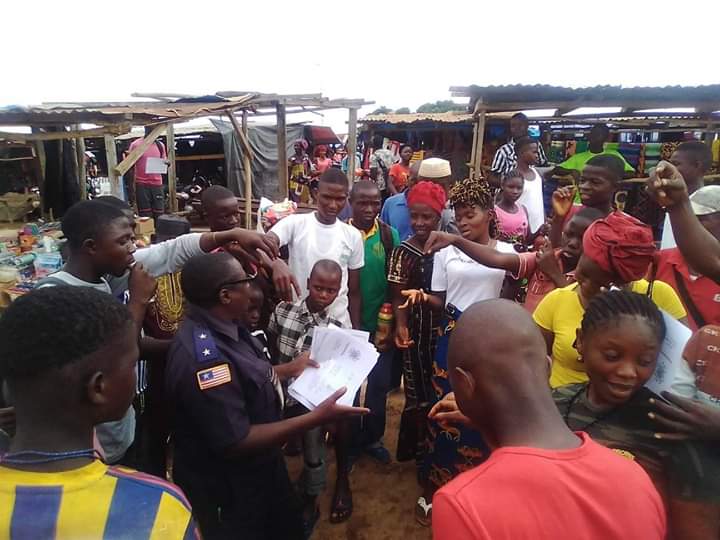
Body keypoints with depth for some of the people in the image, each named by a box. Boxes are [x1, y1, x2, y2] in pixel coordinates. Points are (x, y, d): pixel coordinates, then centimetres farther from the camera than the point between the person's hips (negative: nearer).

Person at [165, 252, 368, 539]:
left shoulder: (224, 326, -5)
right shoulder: (203, 358, -36)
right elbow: (236, 443, -33)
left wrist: (289, 370, 7)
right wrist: (316, 418, -32)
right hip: (228, 492, -8)